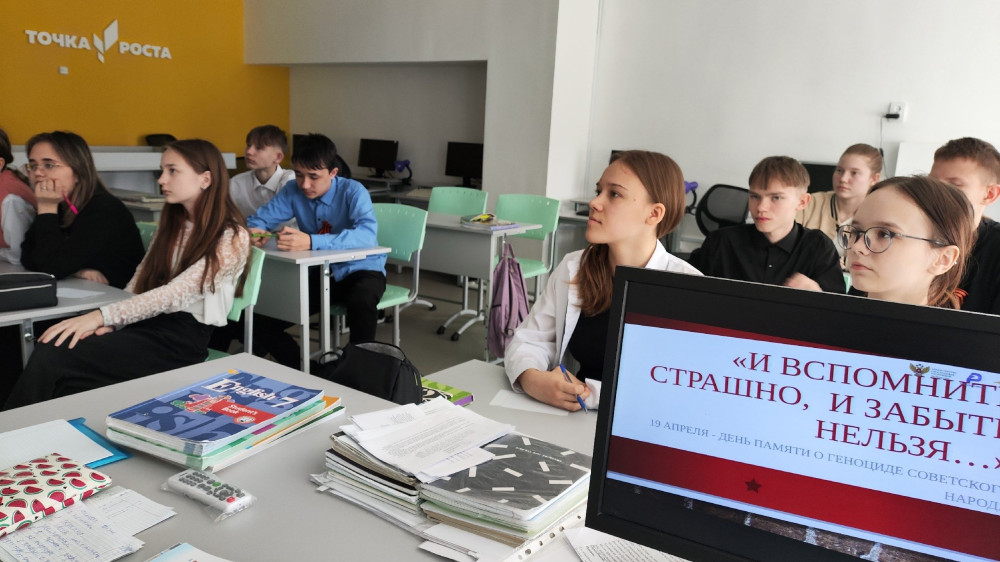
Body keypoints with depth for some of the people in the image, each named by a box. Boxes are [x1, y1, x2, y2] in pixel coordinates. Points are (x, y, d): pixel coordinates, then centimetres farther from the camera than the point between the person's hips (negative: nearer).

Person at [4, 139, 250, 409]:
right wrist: (109, 323, -7)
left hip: (181, 340, -6)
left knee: (51, 356, -22)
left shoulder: (232, 238, -9)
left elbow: (175, 293, -20)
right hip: (144, 325, 6)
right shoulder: (171, 225, 16)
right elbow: (139, 282, 12)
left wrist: (102, 315, -26)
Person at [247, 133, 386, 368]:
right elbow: (259, 219, -2)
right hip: (318, 272, 5)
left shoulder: (353, 191, -21)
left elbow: (367, 235, -39)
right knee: (262, 323, -8)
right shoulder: (292, 191, -6)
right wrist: (252, 231, -29)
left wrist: (311, 242, -53)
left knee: (360, 302, -39)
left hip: (360, 269, -5)